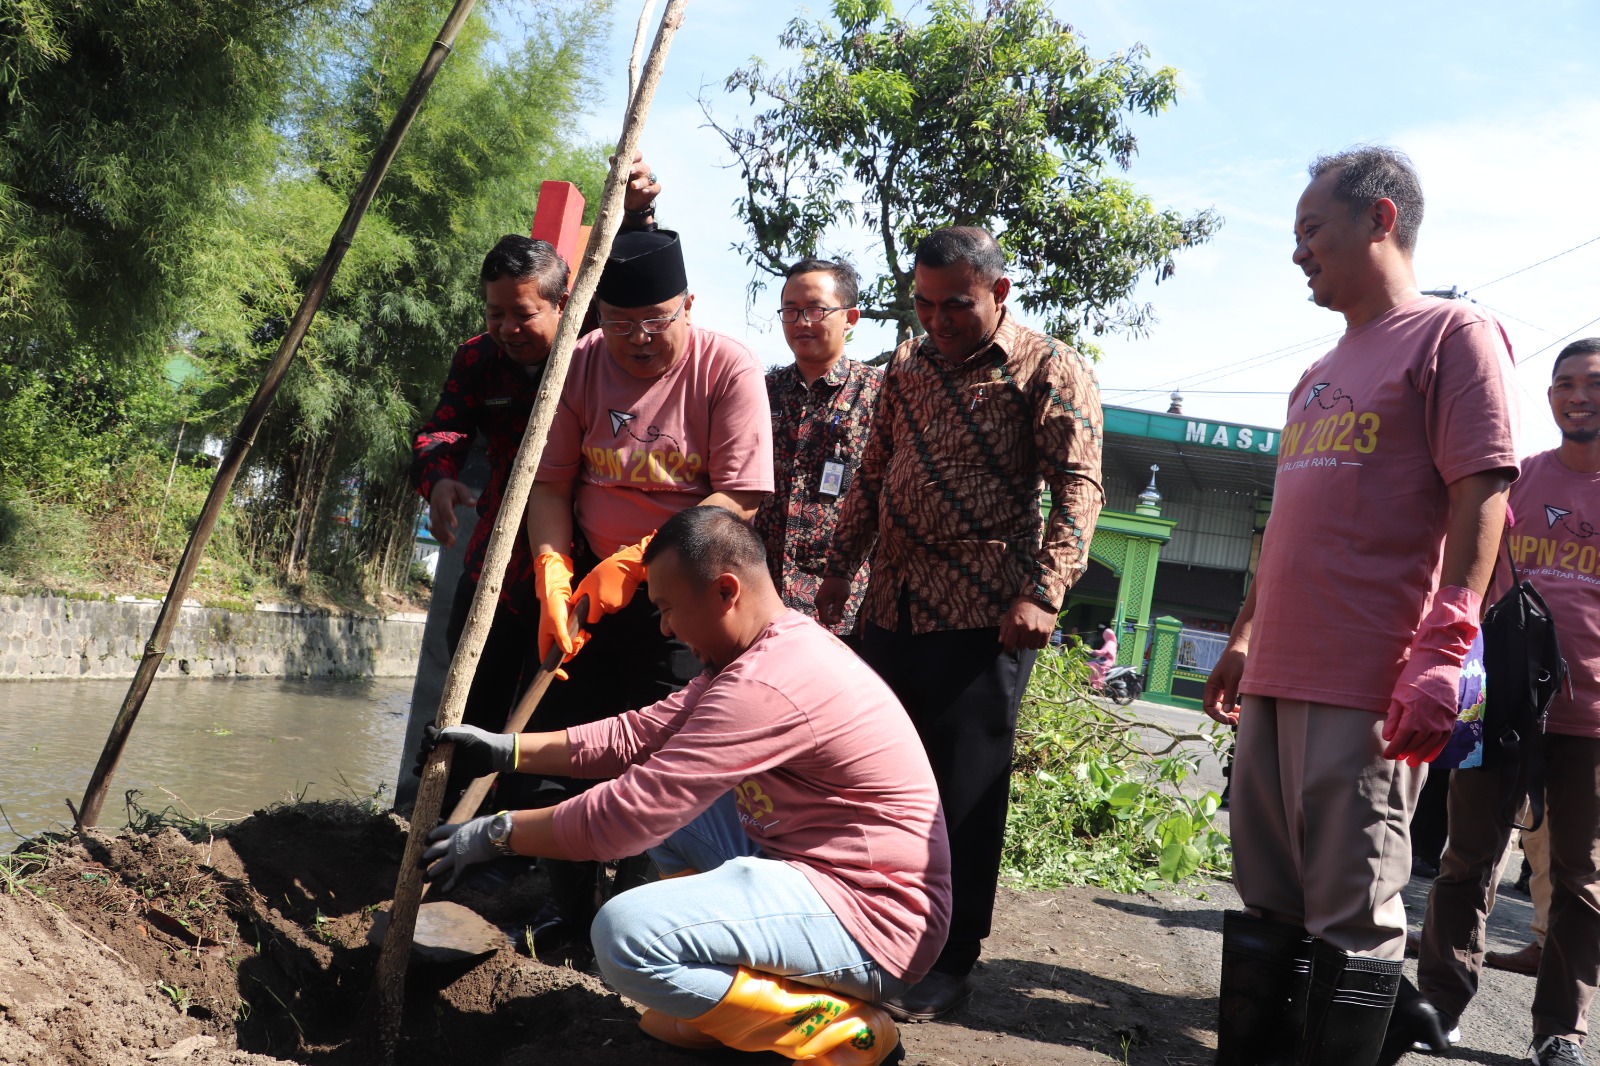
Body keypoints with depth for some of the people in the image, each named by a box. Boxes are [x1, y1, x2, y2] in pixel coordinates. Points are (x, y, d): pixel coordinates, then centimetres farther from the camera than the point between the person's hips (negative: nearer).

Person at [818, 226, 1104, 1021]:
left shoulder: (1051, 371, -4)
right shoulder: (908, 366, 14)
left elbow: (1078, 486, -13)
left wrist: (1044, 592, -25)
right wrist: (837, 574, 18)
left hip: (983, 616, -6)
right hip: (892, 605, 6)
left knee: (963, 788, -1)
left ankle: (950, 962, 12)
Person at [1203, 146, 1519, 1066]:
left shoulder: (1451, 335, -2)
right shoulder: (1321, 376, 23)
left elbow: (1481, 496, -11)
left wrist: (1444, 653, -19)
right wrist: (1245, 638, 25)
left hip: (1368, 685, -8)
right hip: (1277, 678, 8)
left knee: (1351, 915, -4)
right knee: (1269, 902, 12)